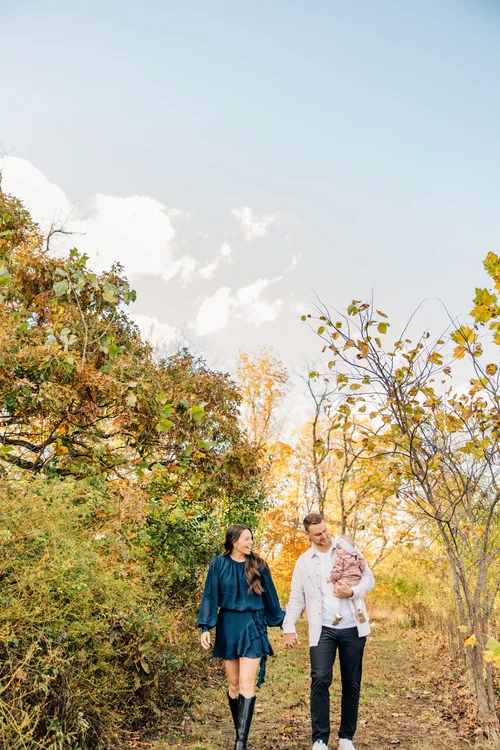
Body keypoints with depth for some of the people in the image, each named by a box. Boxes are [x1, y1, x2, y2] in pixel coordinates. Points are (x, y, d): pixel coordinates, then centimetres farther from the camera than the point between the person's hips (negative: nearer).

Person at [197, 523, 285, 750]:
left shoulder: (258, 565, -2)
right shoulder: (219, 564, -5)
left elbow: (270, 596, 7)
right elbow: (210, 596, -1)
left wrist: (283, 623, 11)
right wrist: (205, 627, -8)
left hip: (252, 627, -1)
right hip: (228, 626, 1)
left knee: (246, 685, -8)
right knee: (233, 684, 11)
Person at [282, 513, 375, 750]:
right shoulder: (304, 561, 3)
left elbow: (369, 577, 3)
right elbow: (296, 598, 5)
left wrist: (352, 591, -16)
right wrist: (289, 628, -3)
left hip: (353, 628, 1)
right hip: (323, 630, -1)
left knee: (352, 684, 9)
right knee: (320, 680, -12)